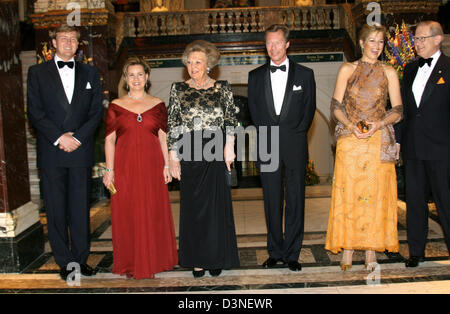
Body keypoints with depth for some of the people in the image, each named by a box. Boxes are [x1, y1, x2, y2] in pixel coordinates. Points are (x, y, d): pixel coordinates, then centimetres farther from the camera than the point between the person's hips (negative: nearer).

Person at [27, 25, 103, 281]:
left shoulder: (90, 73, 11)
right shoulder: (37, 72, 7)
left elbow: (97, 112, 5)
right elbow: (34, 112, -1)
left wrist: (77, 137, -8)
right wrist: (59, 138, -12)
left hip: (81, 151, 1)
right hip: (51, 152, 0)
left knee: (81, 207, 5)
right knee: (56, 209, 4)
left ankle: (81, 258, 16)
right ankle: (65, 261, 15)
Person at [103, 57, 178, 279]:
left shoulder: (158, 105, 8)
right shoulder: (115, 106, 6)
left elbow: (163, 137, 7)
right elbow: (109, 139, 3)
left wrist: (166, 165, -1)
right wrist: (109, 170, -4)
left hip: (152, 165, 1)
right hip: (125, 166, 0)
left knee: (153, 212, 5)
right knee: (126, 213, 3)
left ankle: (153, 262, 19)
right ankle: (130, 264, 17)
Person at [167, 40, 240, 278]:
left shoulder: (222, 89, 5)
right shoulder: (178, 89, 5)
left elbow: (231, 120, 7)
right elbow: (172, 124, 4)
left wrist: (228, 146, -5)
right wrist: (172, 155, -1)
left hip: (215, 153, 0)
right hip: (188, 154, 0)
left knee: (216, 204, 4)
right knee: (192, 206, 6)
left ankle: (215, 258, 19)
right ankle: (197, 259, 19)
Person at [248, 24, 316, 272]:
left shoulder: (305, 74, 7)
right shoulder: (255, 76, 11)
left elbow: (309, 109, 6)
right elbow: (254, 111, 10)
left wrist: (295, 136, -2)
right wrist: (269, 136, 2)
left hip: (295, 147, -1)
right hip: (267, 148, 1)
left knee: (295, 202, 2)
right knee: (272, 202, 6)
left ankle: (292, 254, 12)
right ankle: (275, 252, 17)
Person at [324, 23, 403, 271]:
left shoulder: (389, 73, 9)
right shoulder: (347, 69, 8)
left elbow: (397, 110, 6)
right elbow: (336, 105, 4)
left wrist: (379, 124, -12)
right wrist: (350, 125, -13)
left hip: (379, 141, 1)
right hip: (349, 139, 0)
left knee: (375, 193, 0)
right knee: (348, 192, -2)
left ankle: (371, 251, 10)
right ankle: (347, 248, 9)